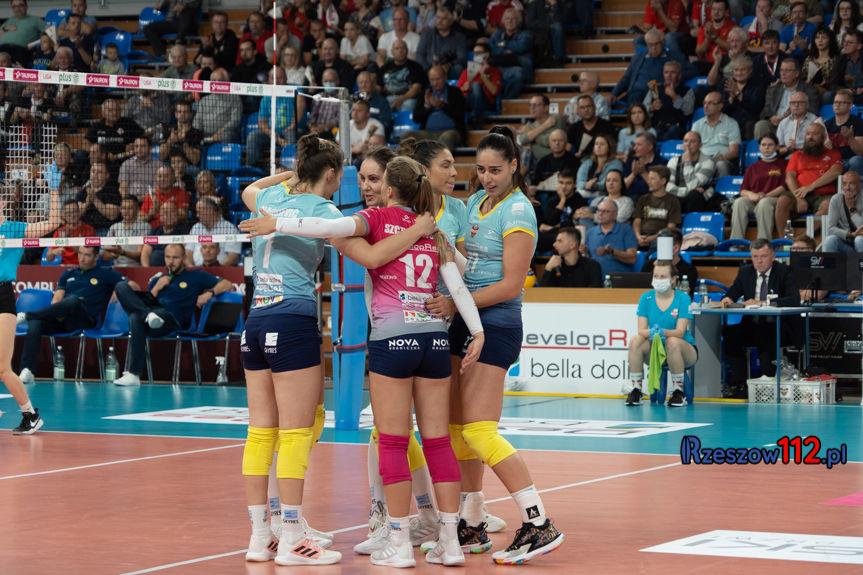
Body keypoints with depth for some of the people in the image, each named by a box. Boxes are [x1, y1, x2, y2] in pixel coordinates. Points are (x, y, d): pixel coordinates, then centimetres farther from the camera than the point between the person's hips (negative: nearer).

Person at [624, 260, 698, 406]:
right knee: (635, 340, -26)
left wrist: (663, 332, -41)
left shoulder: (683, 298, -9)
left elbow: (680, 332, -19)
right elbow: (641, 330, -9)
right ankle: (635, 390, -15)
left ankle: (679, 392, -21)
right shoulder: (646, 298, 0)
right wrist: (650, 332, -34)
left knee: (672, 341, -36)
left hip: (685, 351, -3)